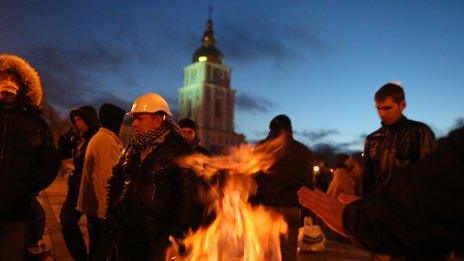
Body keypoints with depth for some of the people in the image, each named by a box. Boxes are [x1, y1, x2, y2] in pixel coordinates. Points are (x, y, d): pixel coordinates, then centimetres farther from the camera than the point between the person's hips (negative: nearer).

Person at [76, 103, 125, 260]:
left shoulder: (97, 138, 14)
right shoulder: (108, 141, -19)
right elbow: (110, 178, -24)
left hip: (94, 204, 10)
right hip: (104, 207, -10)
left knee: (96, 245, 20)